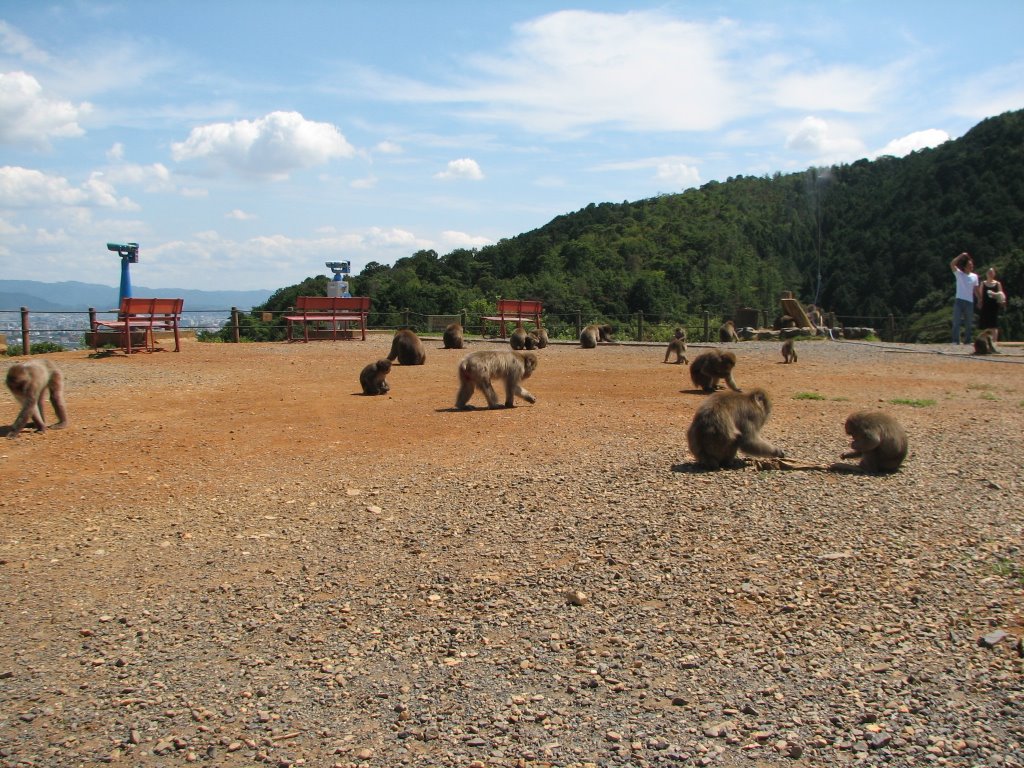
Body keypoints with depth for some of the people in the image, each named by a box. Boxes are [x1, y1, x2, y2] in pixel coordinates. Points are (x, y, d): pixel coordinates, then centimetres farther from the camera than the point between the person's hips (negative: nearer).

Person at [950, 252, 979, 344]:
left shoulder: (974, 276, 10)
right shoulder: (959, 274, 0)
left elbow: (976, 289, 15)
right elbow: (952, 264, -14)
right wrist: (961, 256, -17)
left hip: (969, 302, 3)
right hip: (959, 301, -3)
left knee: (969, 323, 8)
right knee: (957, 321, -7)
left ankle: (969, 340, 14)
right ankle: (956, 341, -6)